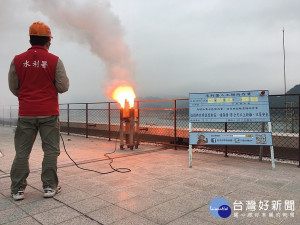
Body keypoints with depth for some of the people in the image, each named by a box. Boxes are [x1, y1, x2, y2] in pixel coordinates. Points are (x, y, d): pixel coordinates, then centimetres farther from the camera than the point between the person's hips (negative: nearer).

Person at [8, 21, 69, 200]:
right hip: (49, 113, -2)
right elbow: (63, 87, -5)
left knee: (22, 151, 11)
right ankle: (50, 186, 14)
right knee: (51, 150, 8)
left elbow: (13, 87, 8)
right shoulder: (55, 61, -5)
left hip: (26, 113, 2)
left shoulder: (18, 60, 1)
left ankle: (18, 189, 17)